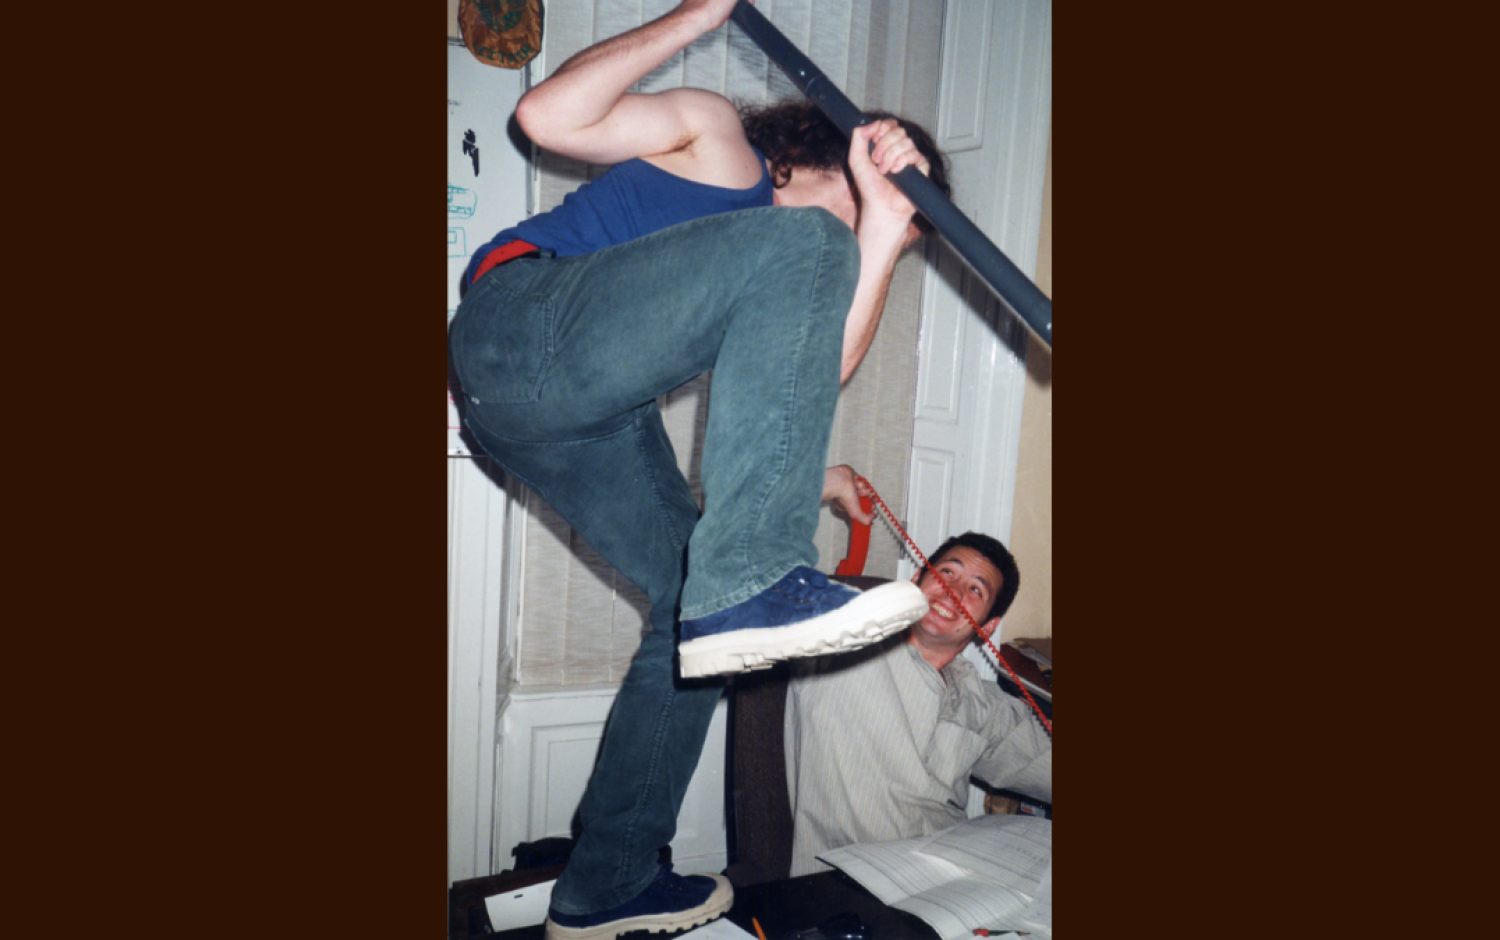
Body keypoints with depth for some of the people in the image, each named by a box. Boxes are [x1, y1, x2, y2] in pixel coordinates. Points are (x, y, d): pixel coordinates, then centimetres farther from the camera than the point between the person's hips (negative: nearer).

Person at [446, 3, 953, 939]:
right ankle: (750, 583, -31)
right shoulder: (721, 139, 11)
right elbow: (548, 116, -2)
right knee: (802, 249, -21)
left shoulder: (808, 266, 24)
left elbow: (820, 372, 0)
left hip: (596, 416, 8)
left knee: (698, 609, 5)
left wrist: (883, 229, -6)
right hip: (522, 320, -8)